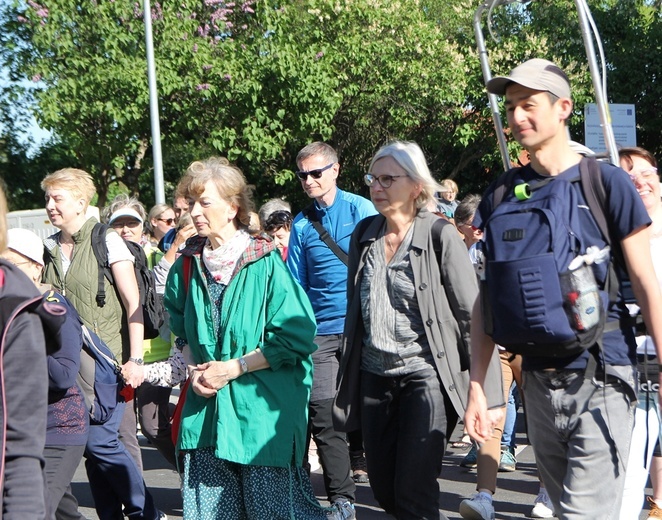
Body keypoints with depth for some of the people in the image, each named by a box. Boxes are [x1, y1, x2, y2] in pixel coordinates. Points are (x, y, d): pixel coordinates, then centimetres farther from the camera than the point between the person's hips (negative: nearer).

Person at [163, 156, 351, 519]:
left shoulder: (265, 264, -9)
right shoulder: (188, 264, 7)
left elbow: (296, 337, -12)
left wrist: (234, 368, -14)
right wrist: (195, 369, 2)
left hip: (262, 407, -5)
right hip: (206, 408, 5)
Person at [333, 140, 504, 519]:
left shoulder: (440, 235, -9)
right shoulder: (364, 235, 7)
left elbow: (471, 313, -9)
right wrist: (347, 374, 15)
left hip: (424, 374, -6)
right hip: (373, 375, 6)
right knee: (384, 489, 10)